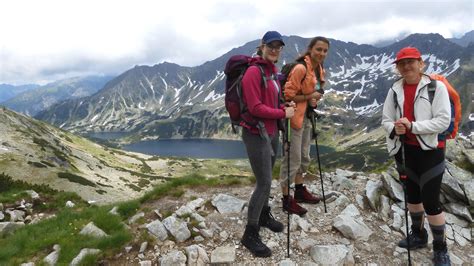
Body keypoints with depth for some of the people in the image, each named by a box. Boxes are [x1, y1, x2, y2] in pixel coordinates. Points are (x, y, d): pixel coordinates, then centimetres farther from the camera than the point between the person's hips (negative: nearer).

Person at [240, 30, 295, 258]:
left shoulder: (272, 71, 10)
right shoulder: (253, 72, -17)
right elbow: (255, 107, -22)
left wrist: (285, 108, -2)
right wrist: (283, 114, -13)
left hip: (272, 132, 8)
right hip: (256, 134, -8)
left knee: (266, 179, 19)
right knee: (264, 183, -5)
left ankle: (264, 215, 40)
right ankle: (250, 234, 9)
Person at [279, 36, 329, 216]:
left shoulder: (320, 69, 8)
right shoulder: (300, 68, -21)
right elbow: (288, 94, -22)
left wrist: (314, 100, 3)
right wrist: (310, 97, -18)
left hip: (307, 117, 9)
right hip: (294, 118, -9)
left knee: (304, 157, 19)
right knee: (292, 159, -2)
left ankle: (300, 191, 36)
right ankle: (287, 199, 12)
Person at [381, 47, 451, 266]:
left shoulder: (436, 86, -11)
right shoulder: (395, 90, 2)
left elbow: (443, 121, -17)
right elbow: (386, 120, 5)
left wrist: (412, 126, -26)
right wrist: (394, 128, -17)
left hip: (430, 150, -5)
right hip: (405, 150, 5)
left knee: (431, 201, -4)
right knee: (412, 195, 19)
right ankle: (418, 235, 41)